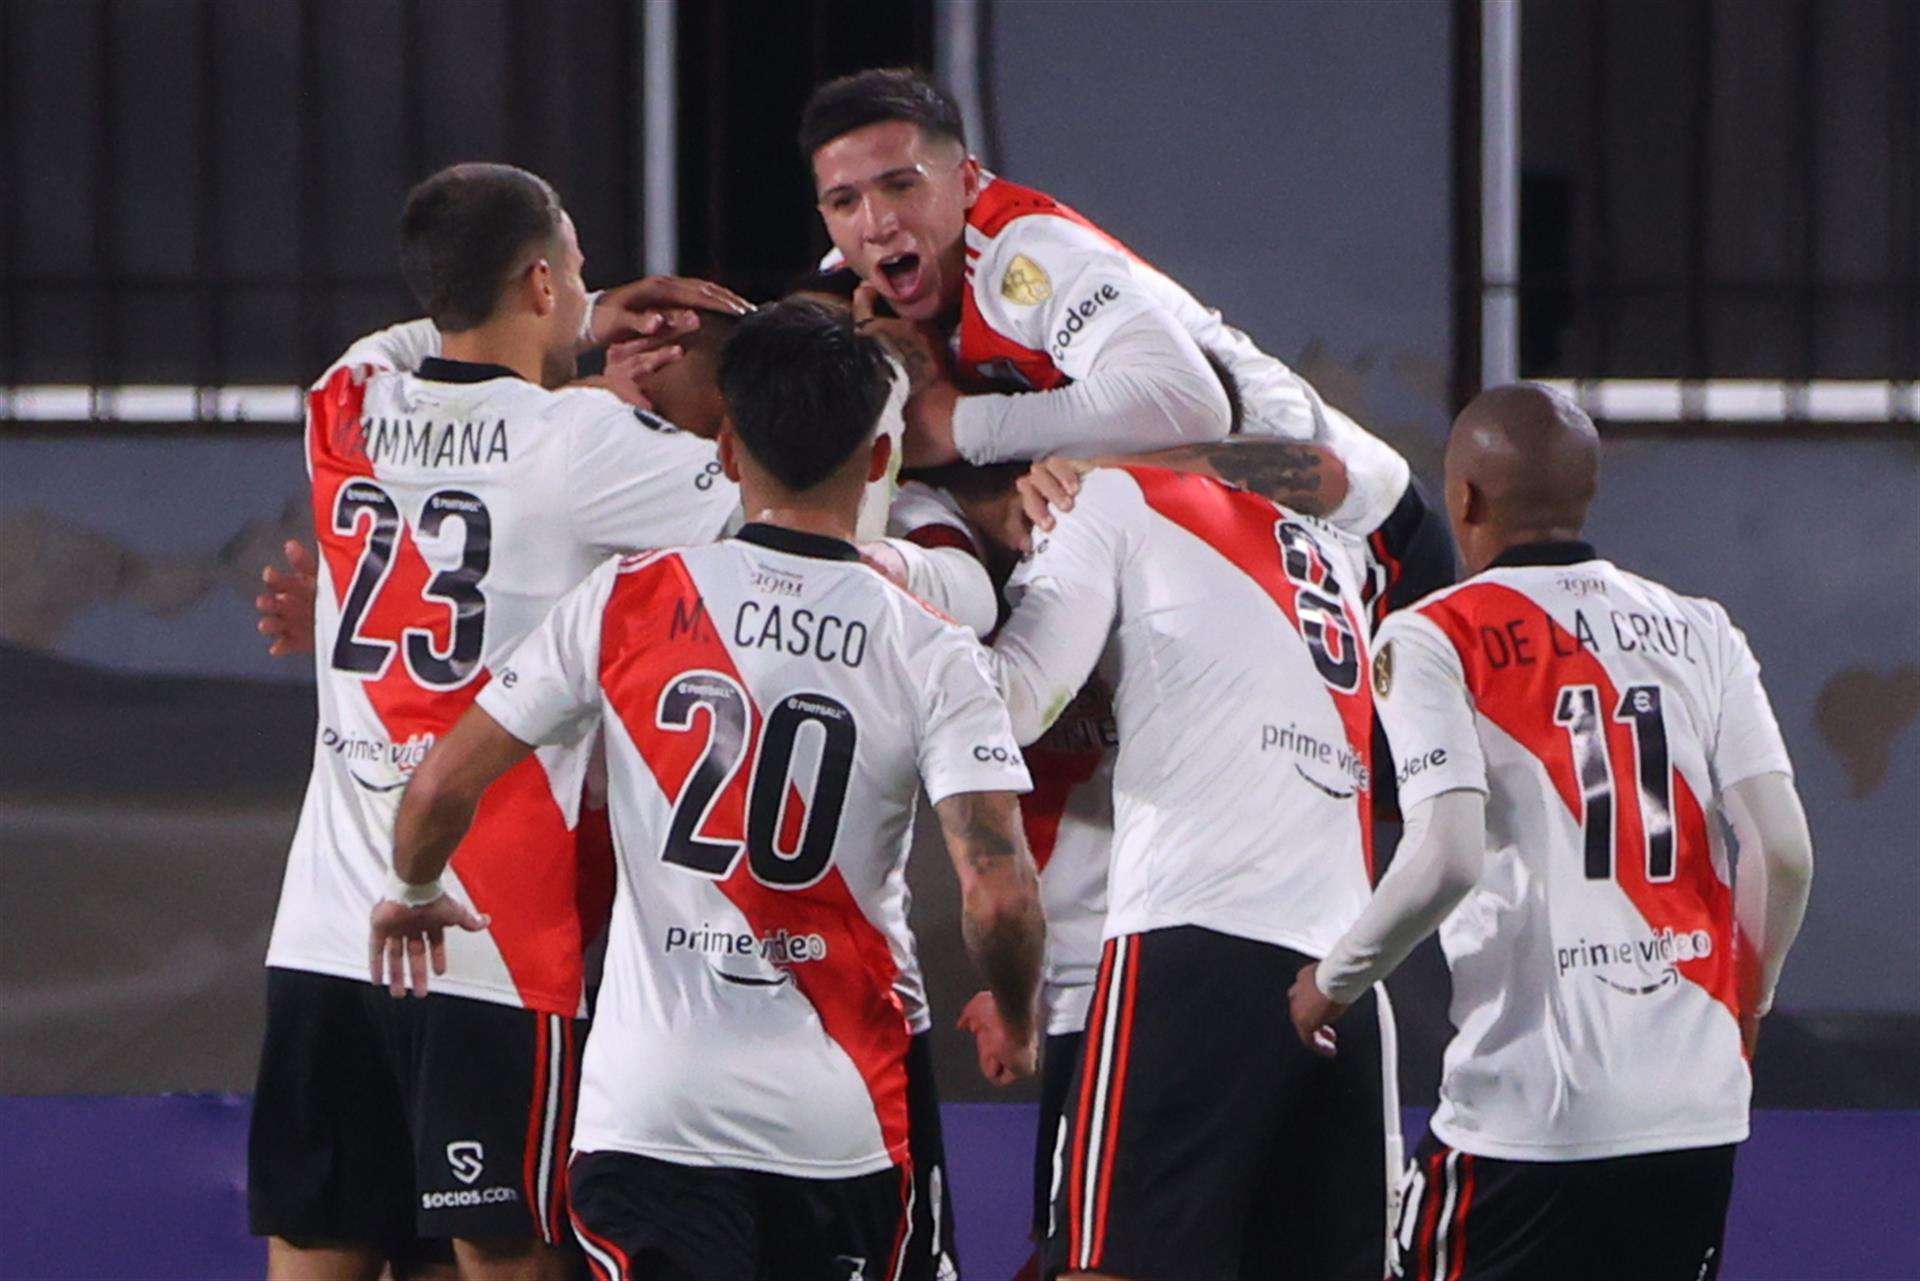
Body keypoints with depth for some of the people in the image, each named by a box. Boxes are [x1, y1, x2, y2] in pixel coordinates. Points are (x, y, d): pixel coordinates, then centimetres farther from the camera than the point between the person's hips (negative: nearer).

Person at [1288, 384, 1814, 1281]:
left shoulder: (1435, 640, -4)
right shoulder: (1701, 634, 9)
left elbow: (1449, 857, -16)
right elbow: (1783, 852, 1)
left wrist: (1332, 983, 0)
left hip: (1529, 1111, -5)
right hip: (1700, 1106, 5)